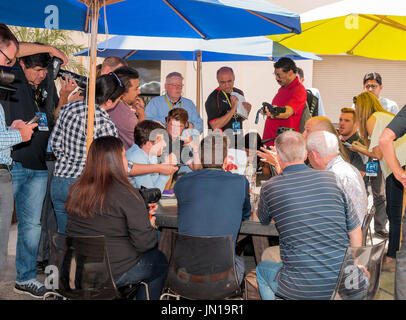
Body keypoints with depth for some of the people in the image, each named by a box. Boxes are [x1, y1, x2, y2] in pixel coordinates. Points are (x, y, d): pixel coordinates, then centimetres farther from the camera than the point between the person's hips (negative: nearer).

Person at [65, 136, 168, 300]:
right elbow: (143, 242, -19)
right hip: (115, 273, -6)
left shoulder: (75, 190, -1)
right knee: (160, 260, 19)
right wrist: (150, 225, 2)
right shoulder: (126, 193, -20)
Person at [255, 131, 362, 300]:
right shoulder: (331, 178, -1)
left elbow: (264, 220, 16)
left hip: (303, 289, -3)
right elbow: (355, 231, 5)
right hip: (342, 285, 3)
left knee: (262, 268, 28)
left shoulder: (269, 187, -7)